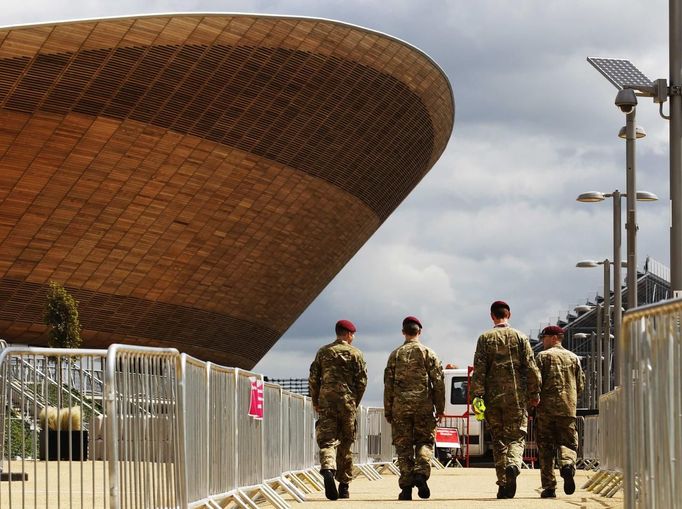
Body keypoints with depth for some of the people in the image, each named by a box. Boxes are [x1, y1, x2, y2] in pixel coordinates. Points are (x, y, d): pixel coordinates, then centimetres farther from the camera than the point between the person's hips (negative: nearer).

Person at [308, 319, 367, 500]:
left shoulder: (323, 352, 10)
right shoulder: (355, 354, 3)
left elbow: (313, 378, 6)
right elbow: (362, 380, -2)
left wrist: (315, 402, 14)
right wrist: (356, 402, 10)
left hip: (326, 402, 1)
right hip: (347, 401, -1)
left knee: (327, 441, -3)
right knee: (345, 444, 9)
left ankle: (328, 469, -33)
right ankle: (344, 487, 13)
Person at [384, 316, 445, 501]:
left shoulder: (395, 355, 6)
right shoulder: (428, 353, 2)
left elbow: (388, 384, 5)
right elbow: (438, 382, -1)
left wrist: (388, 410, 10)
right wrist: (440, 407, 5)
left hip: (400, 407, 1)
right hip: (424, 406, -1)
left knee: (403, 446, 3)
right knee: (425, 442, 9)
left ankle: (406, 487, 0)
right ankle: (421, 473, -15)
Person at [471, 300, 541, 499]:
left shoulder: (485, 338, 2)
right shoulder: (520, 337, 3)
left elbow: (479, 369, -4)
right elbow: (531, 368, 0)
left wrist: (478, 396, -5)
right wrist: (534, 393, 8)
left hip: (493, 397, 0)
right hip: (516, 397, 0)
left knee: (498, 440, 8)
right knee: (517, 436, 4)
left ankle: (503, 484, 5)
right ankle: (513, 464, -27)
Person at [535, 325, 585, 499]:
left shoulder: (543, 356, 1)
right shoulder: (573, 357, 12)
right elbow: (580, 385, 11)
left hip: (546, 408, -2)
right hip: (568, 408, 2)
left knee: (546, 447, 3)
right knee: (568, 442, 8)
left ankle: (549, 487, 0)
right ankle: (567, 464, -25)